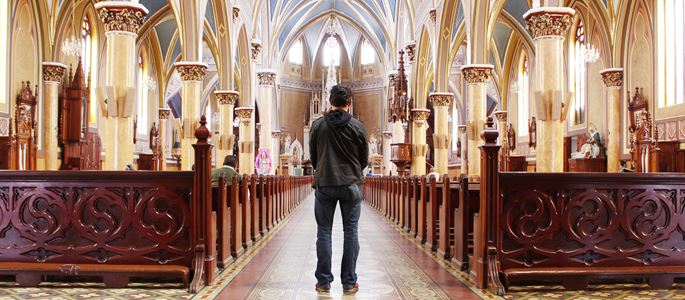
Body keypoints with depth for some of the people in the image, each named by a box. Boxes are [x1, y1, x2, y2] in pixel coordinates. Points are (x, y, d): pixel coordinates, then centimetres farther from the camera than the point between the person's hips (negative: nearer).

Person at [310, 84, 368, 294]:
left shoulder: (317, 125, -1)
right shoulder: (357, 126, -3)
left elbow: (313, 157, 8)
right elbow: (364, 159, 5)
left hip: (324, 184, 1)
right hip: (351, 185, 0)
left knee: (324, 232, 7)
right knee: (351, 232, 5)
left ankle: (323, 281, 8)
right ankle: (349, 282, 7)